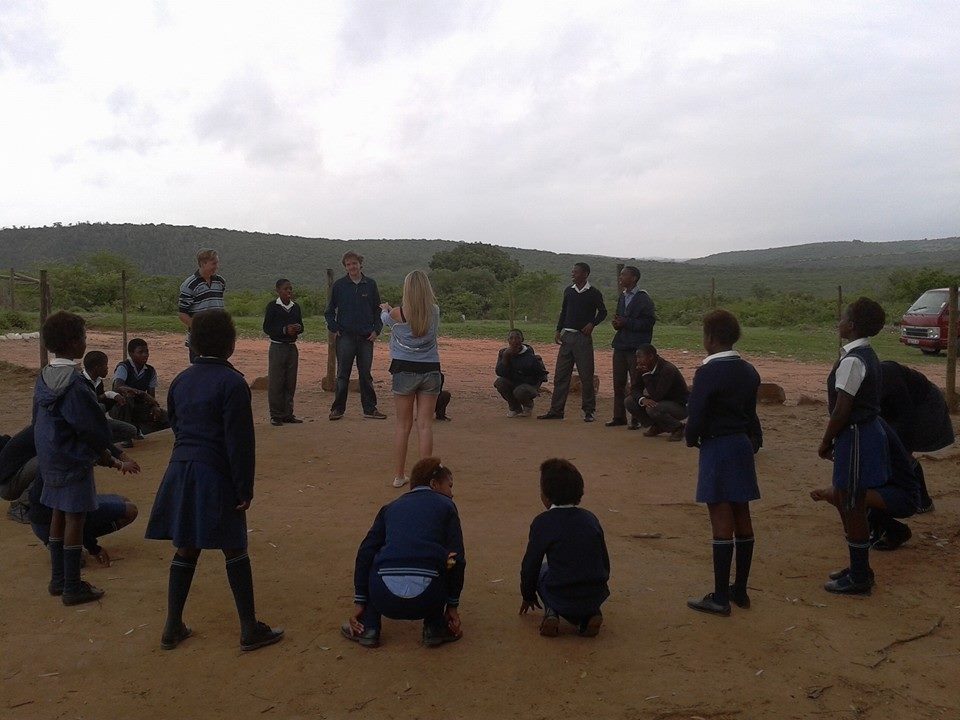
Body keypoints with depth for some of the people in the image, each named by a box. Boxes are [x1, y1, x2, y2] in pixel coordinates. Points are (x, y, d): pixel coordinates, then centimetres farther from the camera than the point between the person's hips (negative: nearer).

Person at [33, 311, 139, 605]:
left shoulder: (44, 378, 4)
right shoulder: (74, 385, -22)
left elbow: (39, 420, 14)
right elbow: (97, 429, -18)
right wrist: (110, 457, 3)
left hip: (49, 457, 8)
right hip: (74, 460, -8)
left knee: (58, 515, 16)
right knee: (74, 519, 1)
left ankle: (58, 579, 28)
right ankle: (72, 587, 9)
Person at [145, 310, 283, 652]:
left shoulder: (181, 380, 9)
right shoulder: (232, 383, -13)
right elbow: (239, 441, -15)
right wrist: (244, 488, -11)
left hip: (180, 471, 6)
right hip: (214, 476, -6)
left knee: (185, 549, 15)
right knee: (235, 550, 4)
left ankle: (173, 627, 23)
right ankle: (250, 629, 12)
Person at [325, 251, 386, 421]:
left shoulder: (370, 285, 6)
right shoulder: (339, 285, 3)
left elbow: (378, 310, 12)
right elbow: (329, 310, 10)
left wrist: (376, 330, 1)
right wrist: (334, 329, -2)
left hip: (366, 337, 1)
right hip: (345, 337, -1)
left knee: (366, 375, 7)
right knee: (343, 375, 1)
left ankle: (370, 408, 13)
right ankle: (338, 408, 9)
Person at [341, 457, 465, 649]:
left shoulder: (391, 507, 23)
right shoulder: (445, 506, 16)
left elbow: (365, 553, 14)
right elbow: (457, 558, 8)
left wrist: (359, 603, 17)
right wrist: (452, 606, 16)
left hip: (386, 600, 2)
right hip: (427, 601, -2)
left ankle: (368, 628, 22)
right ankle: (434, 629, 20)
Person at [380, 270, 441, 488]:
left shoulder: (397, 313, -9)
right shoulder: (434, 312, -4)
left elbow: (385, 319, 14)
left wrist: (385, 309, 39)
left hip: (404, 370, -1)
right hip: (430, 371, 1)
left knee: (403, 425, 8)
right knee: (425, 425, 3)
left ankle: (399, 476, 15)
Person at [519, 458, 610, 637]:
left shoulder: (542, 523, -6)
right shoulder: (590, 518, 6)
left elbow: (530, 565, 1)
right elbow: (605, 562, 13)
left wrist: (528, 595, 19)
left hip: (561, 600, -3)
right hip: (596, 597, 3)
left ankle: (551, 613, 3)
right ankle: (590, 615, 9)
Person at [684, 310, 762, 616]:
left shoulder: (708, 373, -17)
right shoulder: (748, 372, 7)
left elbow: (697, 415, -17)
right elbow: (750, 411, 11)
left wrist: (691, 439, 1)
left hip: (717, 448, -8)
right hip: (743, 444, 8)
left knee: (722, 522, -3)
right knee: (742, 517, 13)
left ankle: (720, 597, 5)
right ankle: (740, 590, 24)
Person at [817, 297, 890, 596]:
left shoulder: (852, 361, -21)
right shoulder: (867, 356, 10)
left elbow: (842, 409, -21)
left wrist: (825, 443, -9)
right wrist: (834, 440, 17)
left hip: (855, 437, -10)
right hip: (866, 431, 10)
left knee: (852, 506, 0)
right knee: (847, 502, 19)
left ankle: (859, 579, 11)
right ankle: (859, 568, 31)